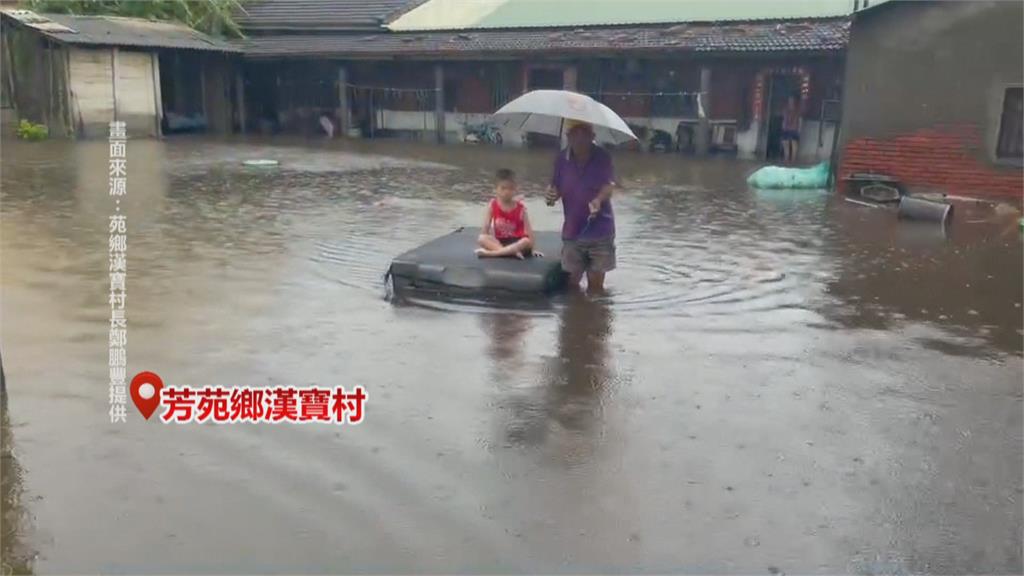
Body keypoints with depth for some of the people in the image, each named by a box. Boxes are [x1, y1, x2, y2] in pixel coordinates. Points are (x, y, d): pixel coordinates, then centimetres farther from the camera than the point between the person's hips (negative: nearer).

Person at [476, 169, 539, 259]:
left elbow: (528, 230, -8)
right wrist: (488, 242, -13)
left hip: (517, 242, -1)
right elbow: (486, 227, -2)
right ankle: (510, 251, -39)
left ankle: (490, 253, -36)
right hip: (498, 242, 1)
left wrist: (531, 249, -16)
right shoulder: (492, 205, -2)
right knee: (481, 239, -25)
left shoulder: (520, 208, -5)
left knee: (526, 242, -35)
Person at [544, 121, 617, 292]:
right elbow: (557, 188, 1)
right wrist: (552, 195, -25)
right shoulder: (562, 159, -2)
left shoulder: (602, 157, -10)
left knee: (595, 283, 5)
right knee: (572, 281, 10)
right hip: (572, 231, 2)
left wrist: (598, 200, -44)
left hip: (600, 230, -2)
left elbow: (609, 185, -22)